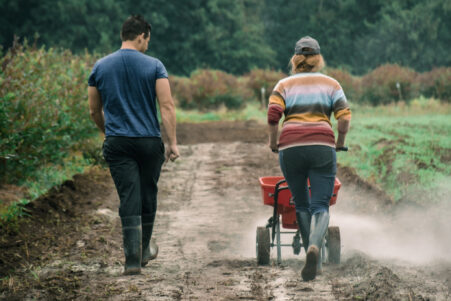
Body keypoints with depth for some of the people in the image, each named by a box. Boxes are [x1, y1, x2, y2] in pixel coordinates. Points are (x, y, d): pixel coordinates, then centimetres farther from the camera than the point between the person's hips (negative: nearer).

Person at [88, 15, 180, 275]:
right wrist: (173, 142, -9)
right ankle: (145, 249, 32)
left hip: (117, 144, 1)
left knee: (129, 200, -3)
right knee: (148, 196, 17)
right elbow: (167, 106, -11)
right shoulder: (154, 66, -4)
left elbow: (94, 110, 12)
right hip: (149, 142, -1)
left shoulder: (101, 67, 5)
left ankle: (133, 259, -12)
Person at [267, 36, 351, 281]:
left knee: (301, 205, 15)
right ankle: (315, 246, -30)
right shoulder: (330, 84, 14)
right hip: (322, 146, -1)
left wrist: (273, 141, 10)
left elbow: (273, 114, -4)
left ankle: (314, 260, 13)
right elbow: (344, 117, 1)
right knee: (320, 205, -1)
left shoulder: (284, 84, 13)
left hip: (290, 148, 1)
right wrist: (340, 142, 17)